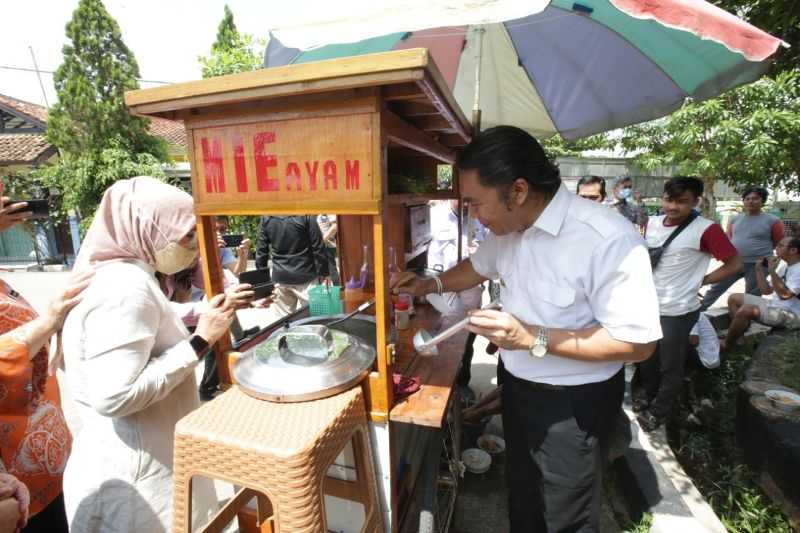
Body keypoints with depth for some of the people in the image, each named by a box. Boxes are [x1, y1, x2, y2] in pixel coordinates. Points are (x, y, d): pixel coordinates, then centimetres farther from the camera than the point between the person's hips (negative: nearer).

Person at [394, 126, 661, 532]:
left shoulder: (609, 240, -29)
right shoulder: (508, 228, -3)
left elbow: (638, 342, -25)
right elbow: (477, 267, 16)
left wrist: (533, 338, -32)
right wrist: (431, 284, 5)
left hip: (573, 403, -6)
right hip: (517, 386, 7)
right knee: (522, 500, 29)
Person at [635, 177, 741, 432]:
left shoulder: (706, 229, -15)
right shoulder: (652, 223, 1)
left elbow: (734, 264, -8)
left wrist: (700, 281, -9)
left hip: (677, 311, -5)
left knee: (670, 366, 12)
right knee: (645, 359, 21)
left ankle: (658, 410, 31)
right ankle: (644, 396, 43)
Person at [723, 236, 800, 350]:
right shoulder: (784, 265, 11)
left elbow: (784, 294, -30)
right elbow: (767, 290, 13)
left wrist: (772, 271, -25)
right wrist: (759, 269, 3)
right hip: (776, 305, 10)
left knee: (745, 310, -32)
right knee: (734, 299, 5)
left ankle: (725, 346, -15)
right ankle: (740, 337, -1)